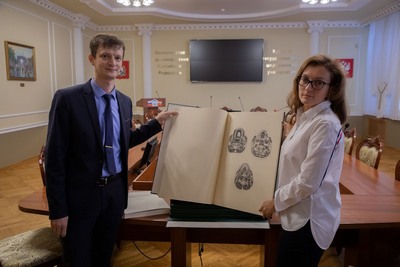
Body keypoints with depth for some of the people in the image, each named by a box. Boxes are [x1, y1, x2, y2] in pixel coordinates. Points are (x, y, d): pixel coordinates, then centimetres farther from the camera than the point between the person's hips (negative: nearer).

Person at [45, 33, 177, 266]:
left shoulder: (125, 101, 4)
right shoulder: (68, 98, -14)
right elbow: (55, 157, -13)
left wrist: (157, 123, 7)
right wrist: (58, 210, -12)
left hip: (115, 190, 5)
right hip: (81, 194, -4)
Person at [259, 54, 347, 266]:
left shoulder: (325, 124, -23)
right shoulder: (305, 117, 6)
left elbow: (308, 182, -23)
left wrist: (276, 202, -11)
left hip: (309, 220, -9)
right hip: (300, 215, 9)